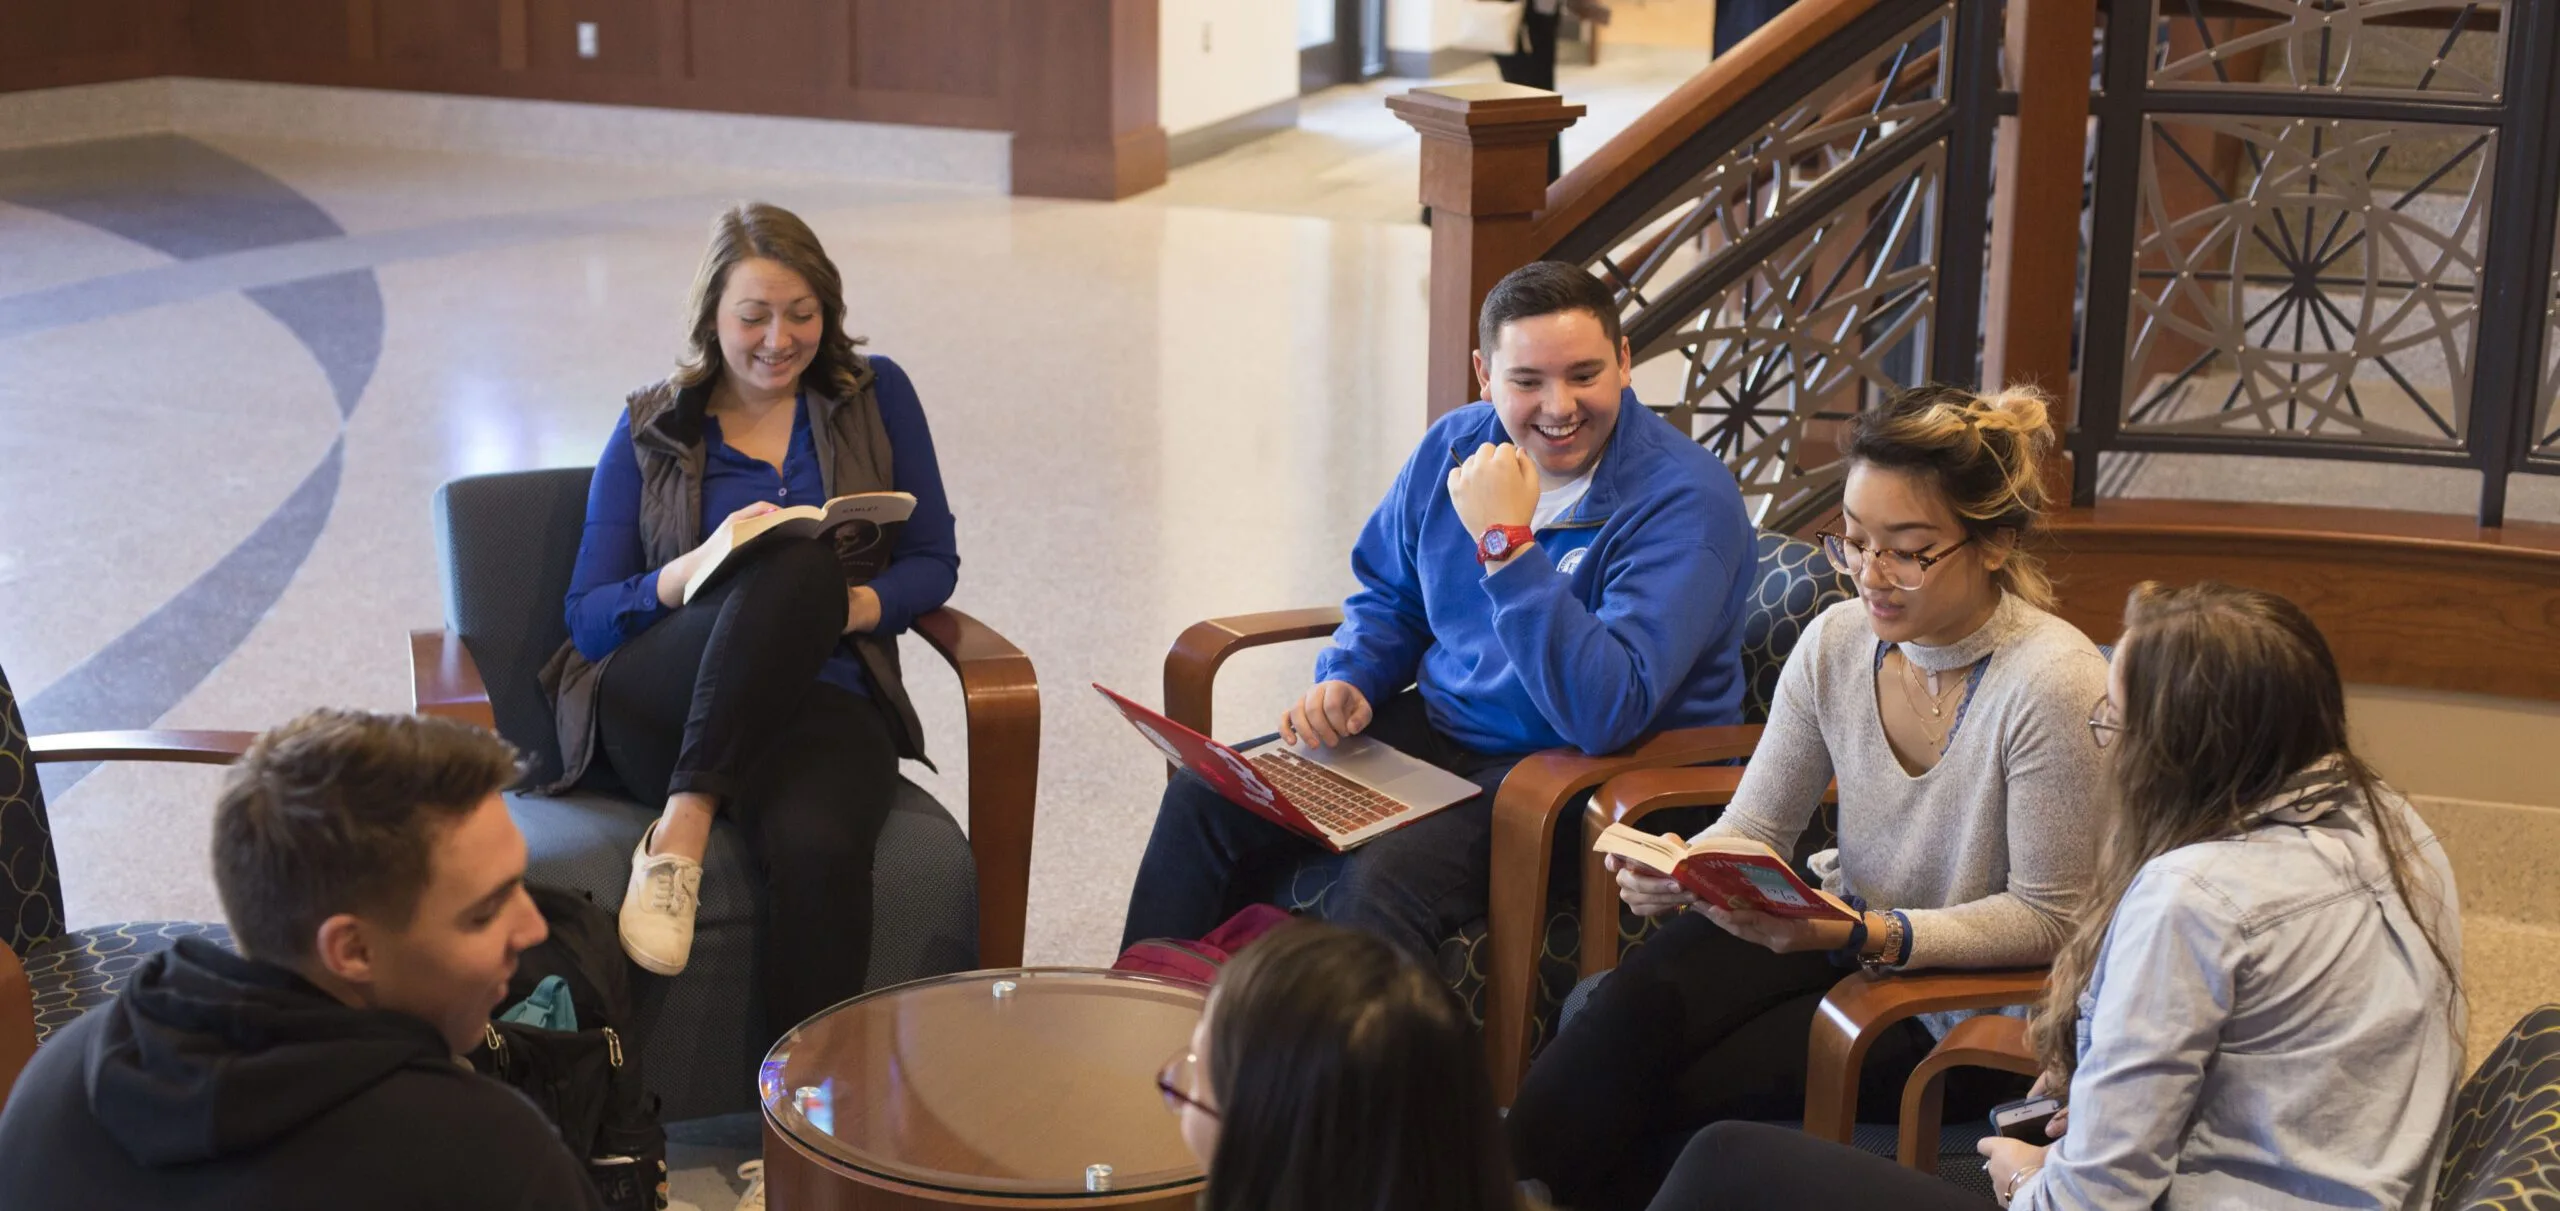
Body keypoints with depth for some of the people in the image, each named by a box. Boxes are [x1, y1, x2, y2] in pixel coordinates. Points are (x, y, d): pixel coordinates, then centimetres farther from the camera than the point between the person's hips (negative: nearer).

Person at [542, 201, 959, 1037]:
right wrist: (692, 574, -13)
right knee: (799, 567, -34)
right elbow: (587, 616, 8)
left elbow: (934, 561, 14)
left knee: (817, 844, -37)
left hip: (823, 699, 1)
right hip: (654, 708, -1)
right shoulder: (652, 429, 14)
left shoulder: (875, 396, 15)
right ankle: (685, 825, -34)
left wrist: (858, 607, -10)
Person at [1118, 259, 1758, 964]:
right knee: (1205, 800, -5)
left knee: (1386, 879, -33)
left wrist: (1506, 543, -33)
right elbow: (1388, 596, 20)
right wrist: (1347, 682, -2)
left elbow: (1609, 715, -32)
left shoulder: (1685, 502, -20)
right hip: (1440, 725, 7)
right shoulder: (1455, 448, 2)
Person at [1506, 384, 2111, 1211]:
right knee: (1636, 1006, -21)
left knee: (1686, 1098, -20)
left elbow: (2047, 921, -18)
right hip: (1840, 925, 5)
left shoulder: (2056, 683, -23)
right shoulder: (1837, 642, -5)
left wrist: (1867, 936, -29)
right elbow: (1756, 827, 2)